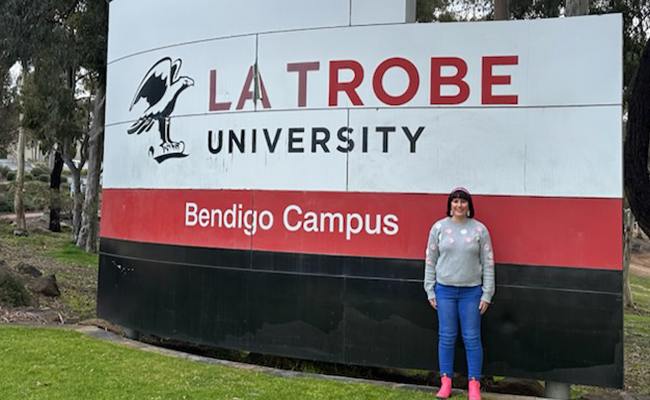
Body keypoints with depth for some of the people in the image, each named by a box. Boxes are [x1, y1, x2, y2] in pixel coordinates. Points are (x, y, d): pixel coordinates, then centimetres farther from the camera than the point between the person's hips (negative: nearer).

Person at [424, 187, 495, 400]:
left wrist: (487, 295, -2)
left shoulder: (479, 229, -1)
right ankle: (446, 382, 19)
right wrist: (430, 291, 2)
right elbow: (430, 260, 4)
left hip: (471, 291, -1)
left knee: (472, 338, 5)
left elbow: (488, 263, 1)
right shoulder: (439, 227, 1)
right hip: (444, 290, 1)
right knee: (446, 337, 7)